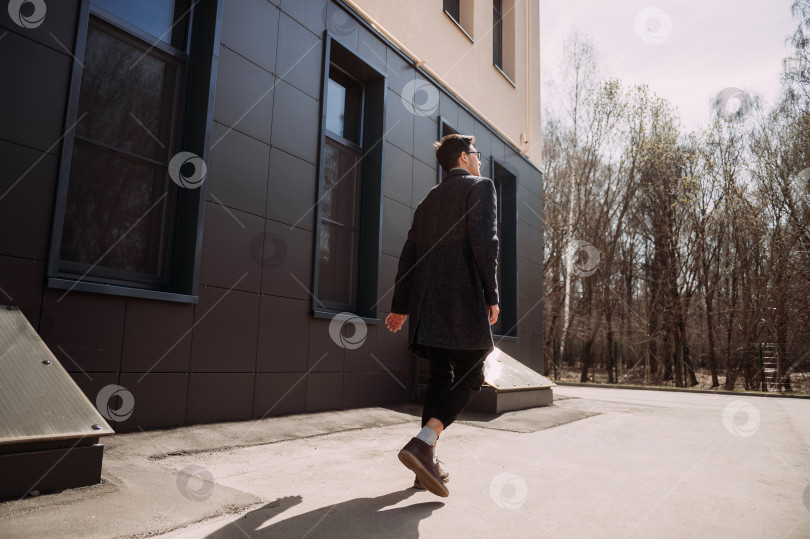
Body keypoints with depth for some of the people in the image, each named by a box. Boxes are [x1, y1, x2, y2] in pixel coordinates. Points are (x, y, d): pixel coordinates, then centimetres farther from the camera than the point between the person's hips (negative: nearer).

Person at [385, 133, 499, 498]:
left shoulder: (428, 201, 22)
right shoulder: (480, 187, 3)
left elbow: (409, 255, 17)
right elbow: (484, 242, -12)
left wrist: (401, 305, 19)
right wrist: (492, 296, -9)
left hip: (427, 302, 7)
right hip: (462, 299, -7)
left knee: (440, 377, 13)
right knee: (470, 378, 0)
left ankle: (427, 462, 12)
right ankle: (422, 443, -18)